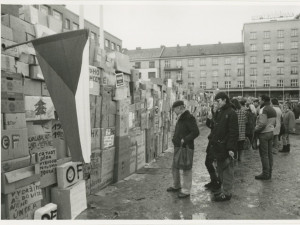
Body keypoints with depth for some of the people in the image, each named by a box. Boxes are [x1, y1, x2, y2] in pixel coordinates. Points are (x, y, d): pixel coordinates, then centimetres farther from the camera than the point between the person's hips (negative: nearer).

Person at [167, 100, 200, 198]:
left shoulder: (189, 118, -15)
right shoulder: (180, 118, 13)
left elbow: (196, 132, -21)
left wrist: (185, 140, -22)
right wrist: (175, 139, 9)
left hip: (186, 147, -10)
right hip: (178, 147, 10)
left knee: (186, 169, -1)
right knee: (175, 167, 19)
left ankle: (186, 191, 10)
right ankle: (176, 186, 36)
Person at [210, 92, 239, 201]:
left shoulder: (231, 113, -13)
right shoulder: (219, 112, 14)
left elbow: (234, 132, -18)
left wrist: (231, 148, -21)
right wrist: (213, 142, 12)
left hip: (226, 147, -9)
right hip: (218, 146, 9)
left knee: (227, 170, 2)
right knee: (220, 169, 17)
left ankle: (226, 193, 12)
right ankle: (223, 189, 31)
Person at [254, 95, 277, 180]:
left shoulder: (264, 110, -17)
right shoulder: (272, 109, 13)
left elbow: (262, 123, -23)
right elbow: (274, 123, 17)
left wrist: (255, 130, -10)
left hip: (264, 134, -9)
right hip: (271, 132, 9)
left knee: (264, 154, -3)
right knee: (269, 153, 13)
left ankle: (265, 174, 2)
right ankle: (269, 172, 21)